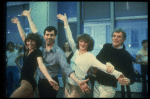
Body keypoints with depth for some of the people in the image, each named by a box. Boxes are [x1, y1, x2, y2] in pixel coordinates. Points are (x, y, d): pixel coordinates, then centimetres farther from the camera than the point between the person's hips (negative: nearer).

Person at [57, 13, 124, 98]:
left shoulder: (90, 56, -12)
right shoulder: (76, 51, 4)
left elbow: (101, 66, -23)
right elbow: (69, 38, 8)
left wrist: (117, 74, -38)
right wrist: (65, 21, 8)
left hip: (76, 87, -6)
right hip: (68, 84, 6)